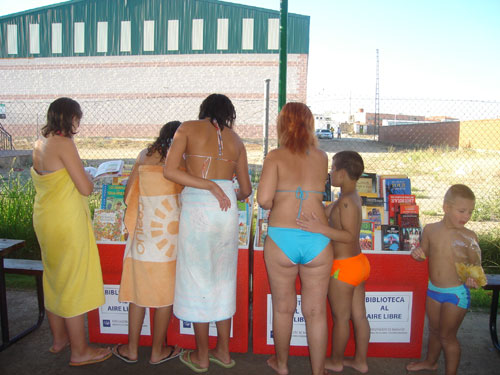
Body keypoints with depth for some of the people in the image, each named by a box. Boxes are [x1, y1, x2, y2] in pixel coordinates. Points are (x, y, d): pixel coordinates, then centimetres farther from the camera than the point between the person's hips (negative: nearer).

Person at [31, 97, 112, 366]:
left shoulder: (39, 144, 7)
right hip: (66, 222, -9)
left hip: (44, 220, 9)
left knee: (54, 278, 19)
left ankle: (58, 338, 35)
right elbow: (85, 188, -20)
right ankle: (79, 351, 14)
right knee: (74, 283, 1)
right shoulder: (64, 143, -18)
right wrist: (86, 175, 1)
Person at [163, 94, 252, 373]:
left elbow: (170, 171, -10)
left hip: (197, 208, -4)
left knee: (198, 279, 8)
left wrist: (210, 186, -8)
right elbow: (246, 190, 16)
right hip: (227, 210, 4)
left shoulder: (189, 128, 4)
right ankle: (224, 352, 28)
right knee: (223, 278, 15)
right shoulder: (236, 140, 13)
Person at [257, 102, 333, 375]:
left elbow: (263, 198, -13)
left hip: (281, 239, -1)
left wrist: (276, 206, 9)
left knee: (283, 308, 18)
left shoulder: (275, 157, -2)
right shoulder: (321, 157, 6)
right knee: (316, 312, 14)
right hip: (317, 240, 2)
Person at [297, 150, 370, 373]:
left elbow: (350, 235, -29)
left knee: (341, 318, 9)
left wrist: (320, 229, -35)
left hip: (343, 267, -9)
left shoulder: (346, 201, -24)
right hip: (359, 262, 9)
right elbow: (326, 213, 13)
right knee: (358, 315, 17)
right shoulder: (353, 197, 5)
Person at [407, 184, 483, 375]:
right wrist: (418, 253, -12)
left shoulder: (469, 236, -13)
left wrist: (473, 278, -31)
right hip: (433, 289, 4)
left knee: (447, 336, 7)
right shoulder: (430, 229, -5)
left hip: (456, 293, -4)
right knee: (434, 330, 24)